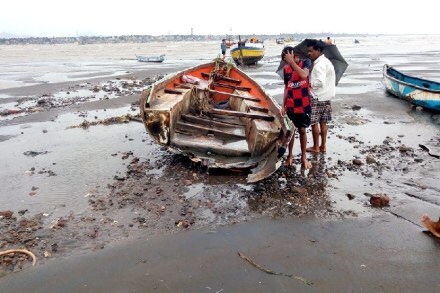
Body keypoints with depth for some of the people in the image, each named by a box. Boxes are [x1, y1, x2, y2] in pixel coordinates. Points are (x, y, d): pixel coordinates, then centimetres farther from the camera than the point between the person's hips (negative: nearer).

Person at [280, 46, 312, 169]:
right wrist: (283, 105, 6)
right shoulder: (286, 68, 3)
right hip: (291, 105, 2)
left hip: (304, 104, -2)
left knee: (302, 130, 6)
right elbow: (286, 87, 10)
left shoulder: (306, 62, -6)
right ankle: (290, 155, 23)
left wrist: (292, 61, -25)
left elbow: (303, 75, -28)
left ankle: (304, 157, 18)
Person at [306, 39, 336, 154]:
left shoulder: (319, 64, -19)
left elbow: (320, 82, -27)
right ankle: (323, 146, 19)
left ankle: (316, 147, 9)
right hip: (326, 97, 10)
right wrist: (312, 83, 10)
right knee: (323, 122, 13)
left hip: (317, 97, -10)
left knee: (314, 122, 1)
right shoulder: (325, 61, 13)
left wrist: (309, 84, -14)